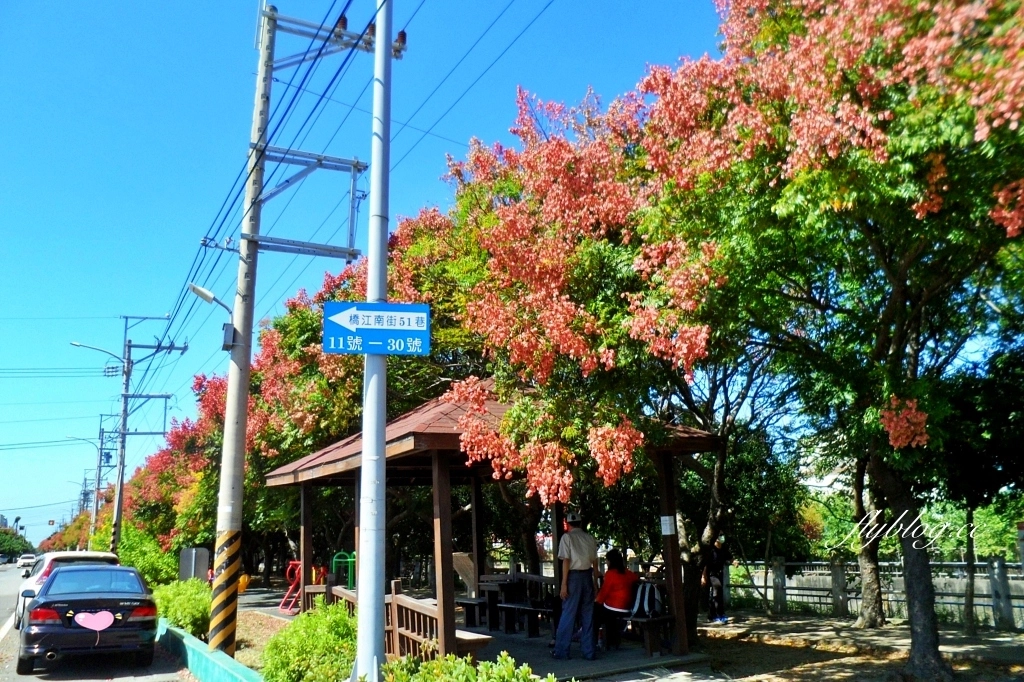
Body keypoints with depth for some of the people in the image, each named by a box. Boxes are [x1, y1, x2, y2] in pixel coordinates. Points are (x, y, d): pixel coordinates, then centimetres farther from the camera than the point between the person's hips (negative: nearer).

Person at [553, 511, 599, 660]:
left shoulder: (567, 537, -4)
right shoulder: (590, 538, 8)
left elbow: (566, 561, -10)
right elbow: (595, 562, 7)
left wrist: (564, 584, -9)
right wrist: (595, 582, 14)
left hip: (574, 576, -4)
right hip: (587, 576, 4)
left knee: (568, 614, 2)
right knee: (587, 615, 10)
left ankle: (561, 651, 8)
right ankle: (588, 652, 13)